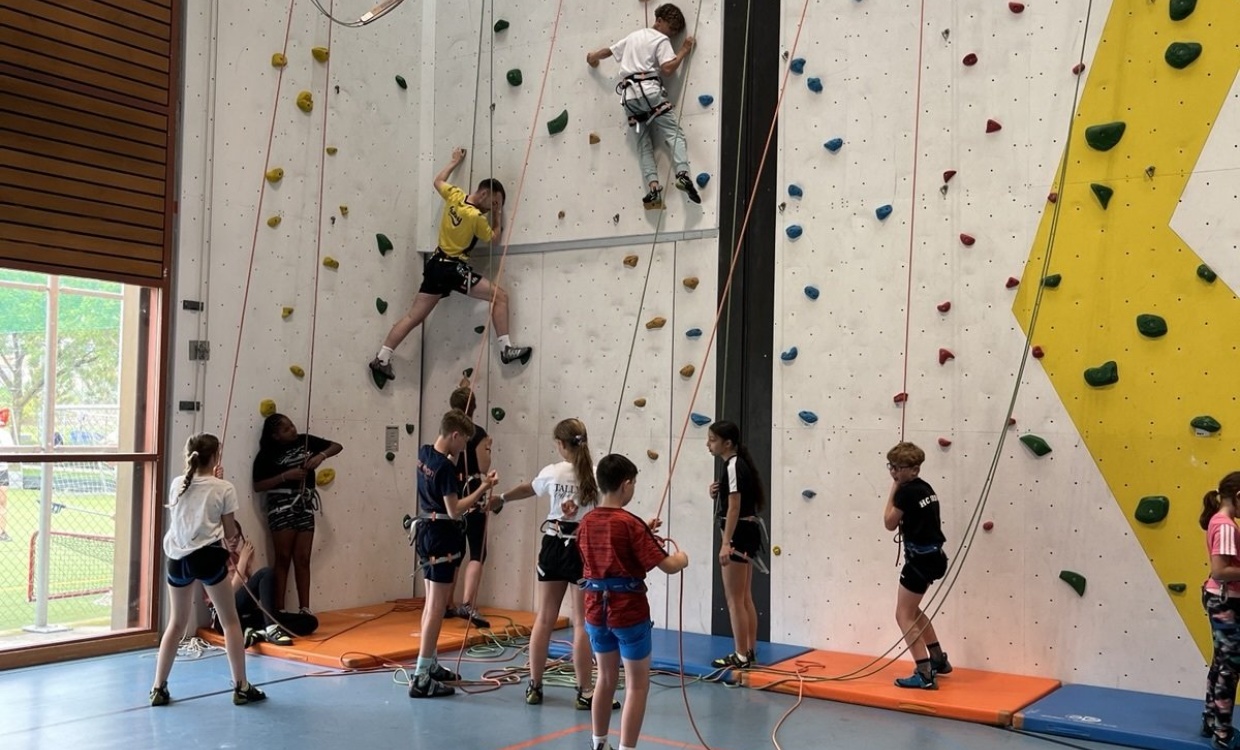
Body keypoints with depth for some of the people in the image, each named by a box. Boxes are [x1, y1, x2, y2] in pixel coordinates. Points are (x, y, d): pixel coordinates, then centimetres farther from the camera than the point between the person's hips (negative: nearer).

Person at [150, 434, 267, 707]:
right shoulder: (224, 488, -5)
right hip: (207, 555, -4)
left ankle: (159, 688, 18)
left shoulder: (177, 485, 5)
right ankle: (241, 687, 13)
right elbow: (230, 532, -2)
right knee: (230, 621, 9)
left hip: (177, 558, 4)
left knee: (177, 623, 19)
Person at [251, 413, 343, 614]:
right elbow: (258, 486, -10)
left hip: (305, 506, 3)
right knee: (283, 558, -2)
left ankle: (304, 609, 6)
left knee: (303, 559, 4)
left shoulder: (305, 440, 4)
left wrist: (321, 455, -13)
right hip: (282, 507, -3)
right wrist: (286, 475, -18)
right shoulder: (267, 454, -5)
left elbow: (337, 446, 7)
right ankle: (279, 610, 3)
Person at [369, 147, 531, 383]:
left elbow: (438, 180, 24)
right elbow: (494, 237, 1)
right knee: (500, 295, -3)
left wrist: (455, 161, 36)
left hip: (436, 264, 7)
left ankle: (382, 359, 8)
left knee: (413, 316, 8)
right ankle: (506, 349, -8)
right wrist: (498, 213, 8)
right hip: (454, 269, -7)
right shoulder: (476, 217, -16)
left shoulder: (454, 195, 2)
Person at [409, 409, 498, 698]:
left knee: (431, 603, 18)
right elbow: (454, 510, -22)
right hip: (442, 535, -10)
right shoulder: (445, 467, -21)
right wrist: (483, 488, -21)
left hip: (425, 530, 10)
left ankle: (431, 665, 29)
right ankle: (421, 678, -8)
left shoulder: (424, 453, 6)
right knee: (437, 607, -7)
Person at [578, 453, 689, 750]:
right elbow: (668, 566, -16)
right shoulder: (630, 524, -16)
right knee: (637, 686, 5)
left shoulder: (586, 523, 4)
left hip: (596, 610, 7)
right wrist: (682, 558, 4)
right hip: (629, 612, -7)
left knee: (606, 679, 21)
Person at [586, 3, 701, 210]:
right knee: (674, 134, -11)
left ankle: (653, 185, -15)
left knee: (644, 143, 3)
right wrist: (683, 51, 1)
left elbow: (608, 51, 37)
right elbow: (667, 69, -10)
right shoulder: (662, 40, 4)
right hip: (649, 91, -6)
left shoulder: (634, 36, 25)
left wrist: (593, 57, 55)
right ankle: (683, 174, -33)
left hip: (629, 95, 6)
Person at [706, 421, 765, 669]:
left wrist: (726, 543, -24)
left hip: (738, 535, -11)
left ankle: (741, 656, 4)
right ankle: (749, 652, 21)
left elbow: (734, 507, -21)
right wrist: (717, 494, 2)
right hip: (747, 533, 11)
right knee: (745, 598, 15)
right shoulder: (740, 464, 14)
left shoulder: (733, 466, -16)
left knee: (734, 599, -3)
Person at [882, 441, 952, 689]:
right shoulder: (924, 487, 10)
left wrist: (893, 490, -4)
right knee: (912, 610, 25)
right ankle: (939, 660, 33)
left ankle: (925, 675, -6)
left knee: (904, 616, -2)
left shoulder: (906, 491, -16)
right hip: (933, 555, 10)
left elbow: (890, 523, -7)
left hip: (921, 558, -10)